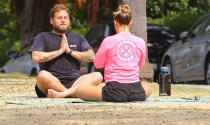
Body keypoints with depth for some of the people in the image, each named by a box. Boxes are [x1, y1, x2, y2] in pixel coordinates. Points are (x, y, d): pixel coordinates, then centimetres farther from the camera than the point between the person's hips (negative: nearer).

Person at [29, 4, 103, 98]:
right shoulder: (43, 37, 12)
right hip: (52, 82, -3)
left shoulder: (78, 38, 22)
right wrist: (60, 50, -3)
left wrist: (70, 51, -1)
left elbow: (91, 57, 8)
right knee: (43, 75, -37)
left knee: (97, 76, -24)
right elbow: (36, 57, -6)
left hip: (73, 82, 3)